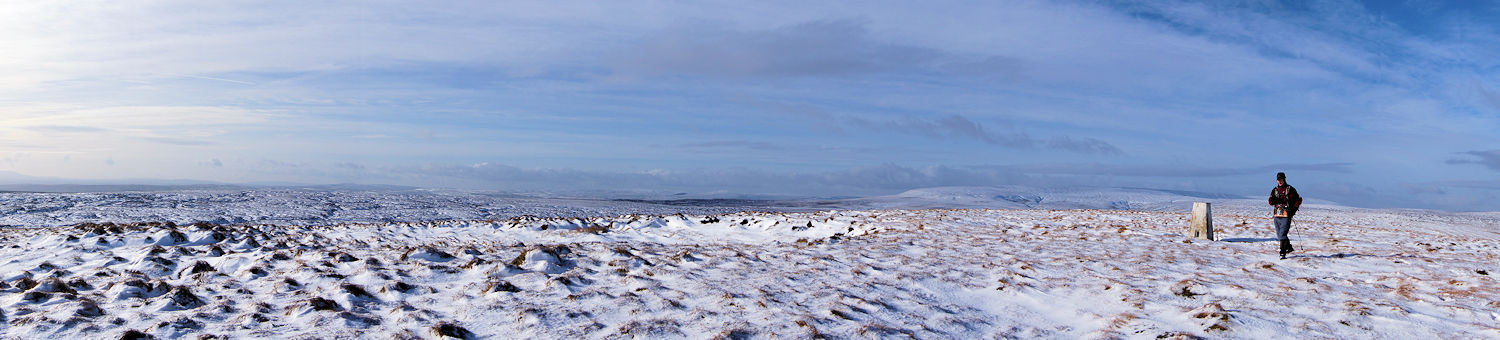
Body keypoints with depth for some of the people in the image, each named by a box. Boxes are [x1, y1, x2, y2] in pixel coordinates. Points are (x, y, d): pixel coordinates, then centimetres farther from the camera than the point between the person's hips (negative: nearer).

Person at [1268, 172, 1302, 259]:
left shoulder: (1290, 189, 0)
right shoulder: (1275, 190, 13)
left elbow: (1299, 199, 6)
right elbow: (1270, 202, 6)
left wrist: (1294, 209, -5)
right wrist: (1272, 200, -18)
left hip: (1286, 216, -5)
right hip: (1277, 216, 6)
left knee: (1282, 235, -14)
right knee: (1279, 235, 12)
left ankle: (1283, 253, -14)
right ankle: (1289, 247, 32)